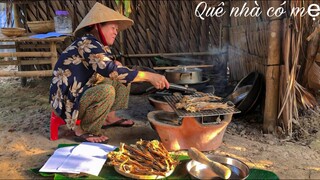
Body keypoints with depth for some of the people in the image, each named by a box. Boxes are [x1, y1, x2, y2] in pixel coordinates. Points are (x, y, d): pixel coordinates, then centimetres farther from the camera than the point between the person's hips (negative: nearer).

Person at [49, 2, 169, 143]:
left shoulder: (98, 45, 5)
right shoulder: (86, 43, -23)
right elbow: (111, 70, -35)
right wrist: (149, 76, -33)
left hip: (82, 94, 9)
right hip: (68, 101, -9)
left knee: (123, 77, 7)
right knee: (106, 91, -35)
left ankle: (109, 117, 8)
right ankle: (83, 131, -13)